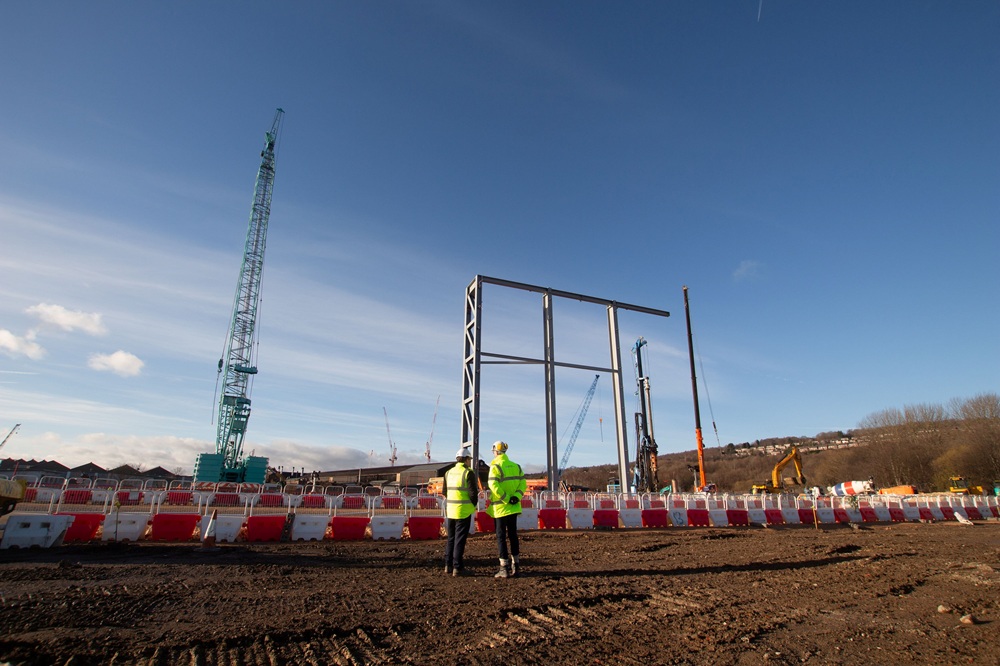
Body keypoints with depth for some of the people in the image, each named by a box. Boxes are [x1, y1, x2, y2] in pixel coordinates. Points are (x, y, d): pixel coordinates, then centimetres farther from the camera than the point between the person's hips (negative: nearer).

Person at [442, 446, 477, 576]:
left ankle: (448, 565, 21)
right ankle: (457, 567, 4)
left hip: (450, 510, 6)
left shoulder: (448, 472, 7)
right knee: (460, 540, 1)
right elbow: (473, 493, -15)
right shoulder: (468, 473, -12)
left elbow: (444, 492, 13)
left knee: (451, 539, 16)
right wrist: (473, 504, 3)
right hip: (463, 511, -6)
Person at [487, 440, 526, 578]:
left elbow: (494, 486, -21)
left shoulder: (495, 467, -11)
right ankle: (515, 565, 20)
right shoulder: (516, 466, 8)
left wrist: (506, 499, -14)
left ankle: (504, 568, 3)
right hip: (513, 508, 5)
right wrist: (516, 496, -8)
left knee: (501, 537, 2)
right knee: (513, 535, 15)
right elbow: (523, 483, 0)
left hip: (500, 508, -5)